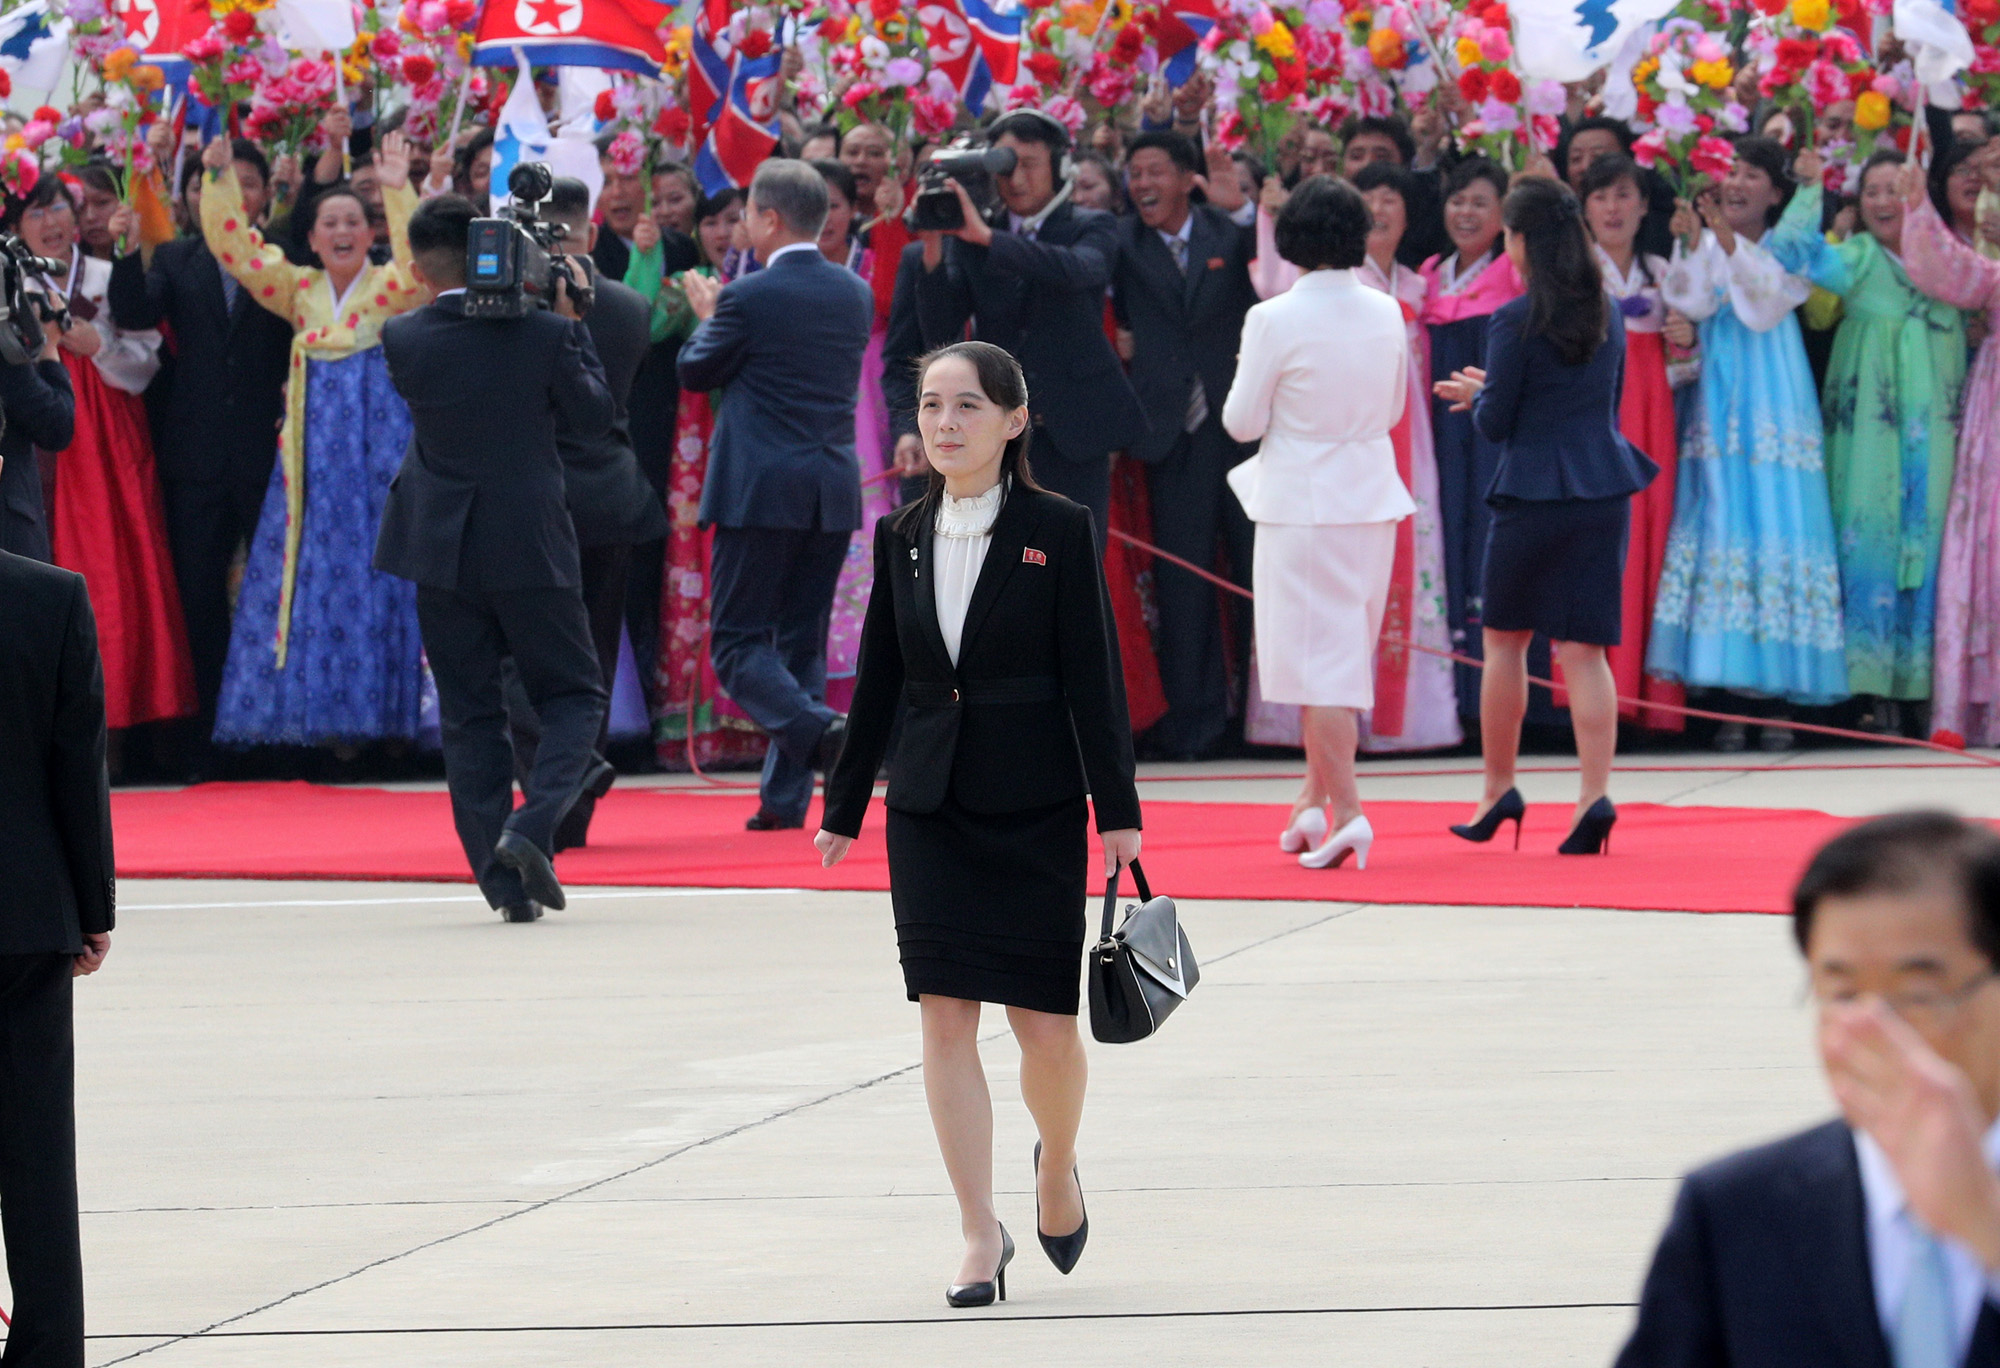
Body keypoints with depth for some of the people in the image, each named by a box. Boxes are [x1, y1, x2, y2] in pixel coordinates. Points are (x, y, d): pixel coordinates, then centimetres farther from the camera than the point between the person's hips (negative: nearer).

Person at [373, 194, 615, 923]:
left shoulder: (403, 341, -6)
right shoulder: (542, 334, -10)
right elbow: (596, 417, 1)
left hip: (441, 549, 2)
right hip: (530, 546, -2)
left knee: (469, 714, 9)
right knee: (574, 693, 11)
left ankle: (504, 877, 2)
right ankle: (531, 827, -13)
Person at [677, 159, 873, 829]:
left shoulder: (749, 297, -11)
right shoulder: (856, 295, 8)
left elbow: (696, 372, 2)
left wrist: (708, 317, 22)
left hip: (761, 490, -6)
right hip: (834, 494, 6)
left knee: (738, 641, -1)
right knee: (803, 640, 12)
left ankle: (813, 726, -27)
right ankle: (786, 797, 8)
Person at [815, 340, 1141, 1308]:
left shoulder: (1058, 532, -6)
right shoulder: (902, 537, 5)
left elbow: (1092, 676, -6)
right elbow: (878, 681, 11)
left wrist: (1117, 810, -9)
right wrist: (841, 809, 13)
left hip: (1035, 809, -3)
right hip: (929, 809, 3)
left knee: (1045, 1025, 1)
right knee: (946, 1018, -4)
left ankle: (1057, 1167, 32)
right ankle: (980, 1237, 0)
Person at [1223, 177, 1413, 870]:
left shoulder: (1275, 320, -14)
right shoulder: (1385, 313, 1)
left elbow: (1242, 422, -7)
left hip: (1302, 504, -5)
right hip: (1374, 496, 5)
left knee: (1318, 661, -3)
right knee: (1343, 656, 16)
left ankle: (1346, 812, -10)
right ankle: (1316, 800, 21)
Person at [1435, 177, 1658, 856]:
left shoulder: (1516, 321, -11)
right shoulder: (1607, 315, 8)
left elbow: (1495, 423, -8)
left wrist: (1476, 393, 15)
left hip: (1533, 494, -5)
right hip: (1603, 492, 5)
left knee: (1504, 641, 12)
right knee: (1583, 649, 3)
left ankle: (1498, 792, 19)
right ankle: (1596, 796, -10)